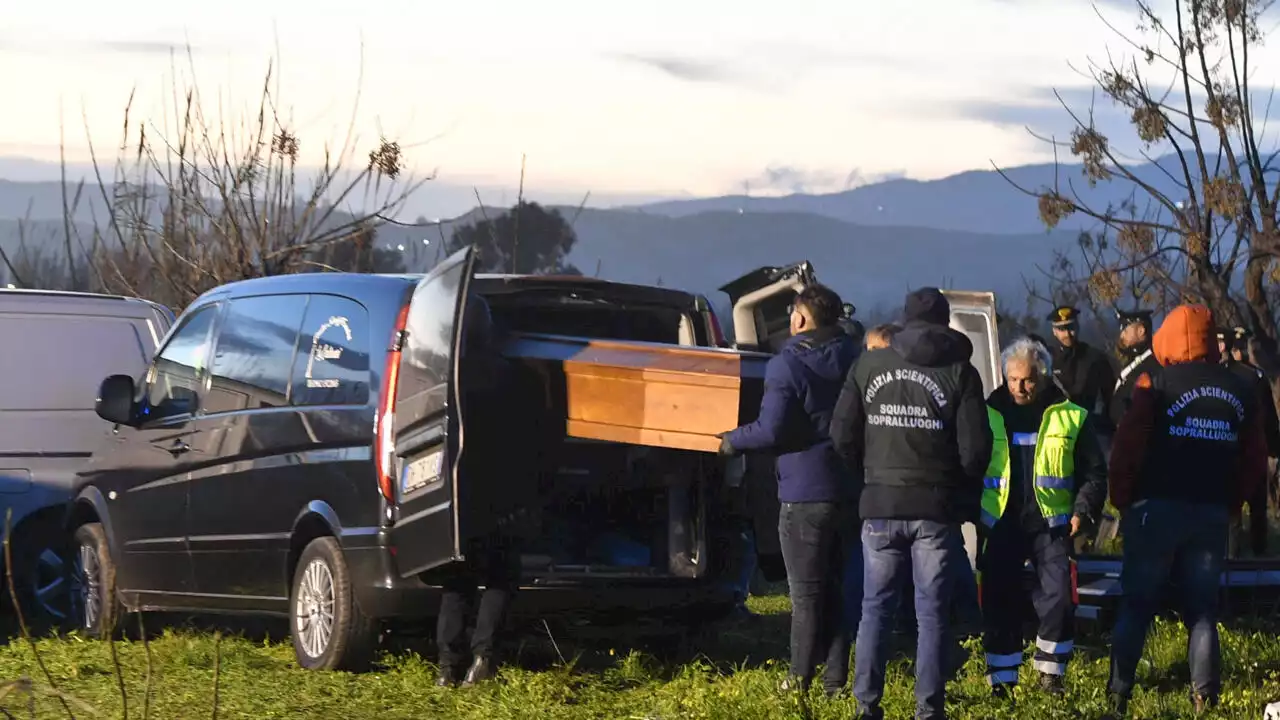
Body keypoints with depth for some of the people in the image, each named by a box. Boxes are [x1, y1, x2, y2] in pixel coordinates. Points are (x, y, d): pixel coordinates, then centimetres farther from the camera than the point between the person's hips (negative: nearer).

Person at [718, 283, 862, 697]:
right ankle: (836, 678, 12)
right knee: (838, 588, 13)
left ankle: (801, 678, 3)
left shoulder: (787, 365, -12)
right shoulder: (854, 360, 8)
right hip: (850, 490, 6)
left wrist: (733, 442, -2)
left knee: (806, 592, 0)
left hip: (804, 493, -6)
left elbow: (771, 431, -17)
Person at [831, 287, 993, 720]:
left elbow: (843, 435, 2)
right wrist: (965, 494, 13)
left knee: (876, 607, 9)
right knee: (932, 612, 3)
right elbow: (975, 449, -6)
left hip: (881, 505, 2)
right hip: (937, 509, -2)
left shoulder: (868, 366, 3)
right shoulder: (959, 372, -3)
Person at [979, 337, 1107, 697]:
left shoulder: (1070, 417, 3)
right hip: (1001, 523, 1)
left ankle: (1050, 671, 12)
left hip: (1051, 524, -1)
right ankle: (1002, 677, 12)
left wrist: (1083, 510, -5)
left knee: (1058, 599, -6)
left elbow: (1093, 472, 9)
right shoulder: (989, 415, 5)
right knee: (1000, 602, 2)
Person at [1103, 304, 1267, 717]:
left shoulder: (1157, 384, -8)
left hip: (1156, 508, -3)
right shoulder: (1240, 392, 7)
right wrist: (1229, 504, 14)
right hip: (1212, 514, 3)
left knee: (1136, 606, 4)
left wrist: (1122, 499, -1)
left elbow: (1128, 447, -12)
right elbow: (1255, 461, 8)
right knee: (1202, 609, 9)